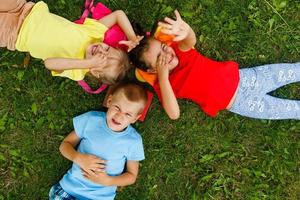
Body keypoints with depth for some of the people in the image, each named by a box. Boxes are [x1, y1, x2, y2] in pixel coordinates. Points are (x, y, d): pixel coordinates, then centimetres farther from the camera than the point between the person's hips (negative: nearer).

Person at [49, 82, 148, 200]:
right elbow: (65, 145, 4)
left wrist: (107, 181, -13)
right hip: (71, 185, 1)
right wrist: (78, 158, -16)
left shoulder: (133, 141, -7)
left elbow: (132, 176, 2)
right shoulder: (91, 119, -3)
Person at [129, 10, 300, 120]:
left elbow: (191, 41, -34)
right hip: (238, 104, -2)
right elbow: (174, 114, -30)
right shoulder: (162, 85, -14)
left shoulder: (178, 49, -9)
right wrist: (163, 77, -35)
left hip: (239, 77, 2)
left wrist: (185, 31, -61)